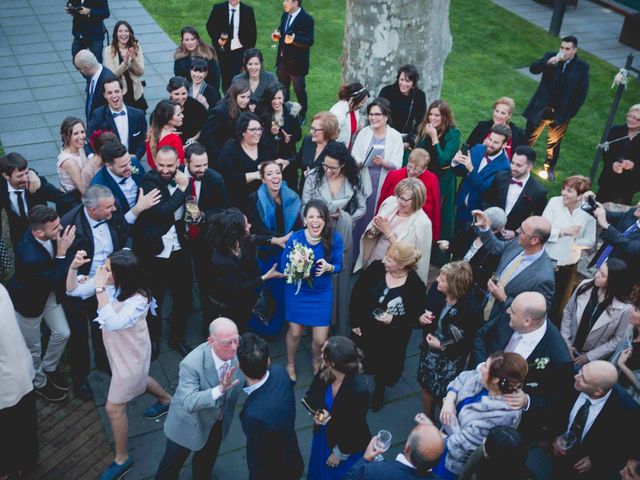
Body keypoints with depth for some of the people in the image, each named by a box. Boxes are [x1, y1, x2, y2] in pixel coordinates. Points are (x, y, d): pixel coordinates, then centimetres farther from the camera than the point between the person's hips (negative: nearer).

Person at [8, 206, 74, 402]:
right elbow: (56, 280, -30)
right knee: (33, 348, 16)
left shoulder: (47, 235, -22)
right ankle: (39, 382, 45)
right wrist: (62, 252, -36)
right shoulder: (29, 256, -44)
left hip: (48, 291, 6)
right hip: (29, 300, -6)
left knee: (62, 333, 17)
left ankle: (49, 367, 47)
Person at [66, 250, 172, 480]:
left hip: (131, 355, -8)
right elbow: (72, 290, -11)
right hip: (117, 350, 8)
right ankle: (167, 400, 64)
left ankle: (122, 459, 23)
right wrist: (74, 266, -29)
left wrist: (100, 289, -48)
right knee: (137, 379, 34)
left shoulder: (138, 299, -36)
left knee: (113, 408, 2)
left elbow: (112, 323, -48)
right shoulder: (107, 283, -17)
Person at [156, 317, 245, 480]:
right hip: (190, 423, -4)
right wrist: (220, 389, -53)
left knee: (207, 460, 31)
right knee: (173, 463, 22)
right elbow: (188, 403, -42)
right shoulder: (192, 364, -38)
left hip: (219, 422, 4)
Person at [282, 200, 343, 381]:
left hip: (322, 293, 1)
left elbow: (339, 266, -7)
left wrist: (328, 267, -29)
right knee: (295, 332, 15)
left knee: (320, 340, 4)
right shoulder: (295, 238, -19)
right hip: (297, 291, 0)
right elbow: (283, 267, -13)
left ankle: (316, 362, 41)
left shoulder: (334, 238, -18)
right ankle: (290, 364, 47)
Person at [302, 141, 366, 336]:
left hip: (341, 238, 1)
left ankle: (340, 327, 22)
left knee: (340, 281, 9)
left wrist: (344, 218, -12)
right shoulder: (314, 176, -8)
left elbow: (361, 208, 4)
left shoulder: (353, 180, -5)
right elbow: (304, 207, -5)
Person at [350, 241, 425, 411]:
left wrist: (393, 320, -27)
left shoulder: (416, 286, -22)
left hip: (392, 338, -2)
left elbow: (414, 316, -11)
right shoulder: (376, 268, -17)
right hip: (365, 328, 2)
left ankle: (379, 390, 51)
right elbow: (357, 293, -7)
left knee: (384, 368, 19)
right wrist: (355, 322, -6)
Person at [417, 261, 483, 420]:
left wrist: (441, 346, -17)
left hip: (450, 360, -5)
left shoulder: (472, 310, -31)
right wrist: (421, 318, -19)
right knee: (426, 387, 24)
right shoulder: (436, 289, -17)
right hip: (429, 351, 5)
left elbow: (472, 343, -18)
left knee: (444, 395, 14)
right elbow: (424, 311, 3)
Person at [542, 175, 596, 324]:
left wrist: (575, 243, -19)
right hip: (546, 260, 0)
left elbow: (590, 241, -3)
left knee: (559, 303, 17)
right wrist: (563, 231, -25)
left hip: (568, 265, 1)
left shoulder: (588, 212, -11)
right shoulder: (554, 202, -12)